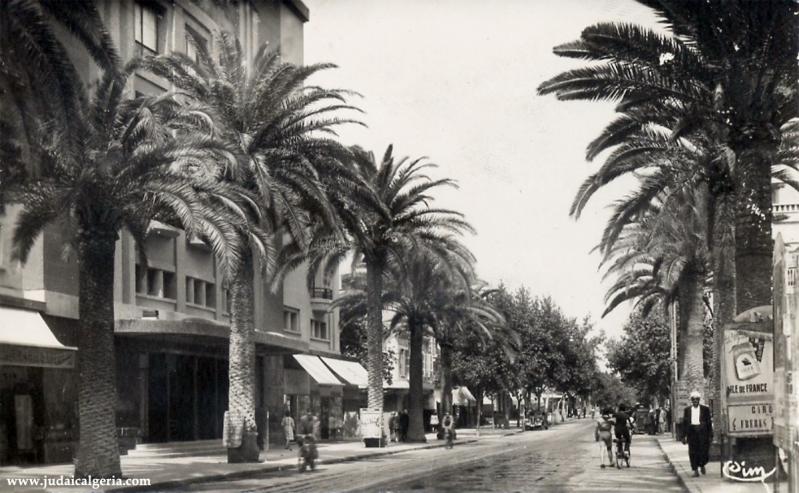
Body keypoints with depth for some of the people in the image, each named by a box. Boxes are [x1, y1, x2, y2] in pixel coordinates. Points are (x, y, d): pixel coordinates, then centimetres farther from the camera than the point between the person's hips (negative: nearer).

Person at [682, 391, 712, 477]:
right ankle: (695, 470, 5)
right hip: (691, 432, 1)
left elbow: (709, 422, 6)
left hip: (702, 432, -1)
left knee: (703, 450, -4)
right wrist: (684, 436, 4)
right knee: (693, 452, -2)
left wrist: (710, 435, 2)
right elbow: (684, 423, 9)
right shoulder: (687, 410, 9)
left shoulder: (705, 409, 6)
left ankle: (702, 465, 24)